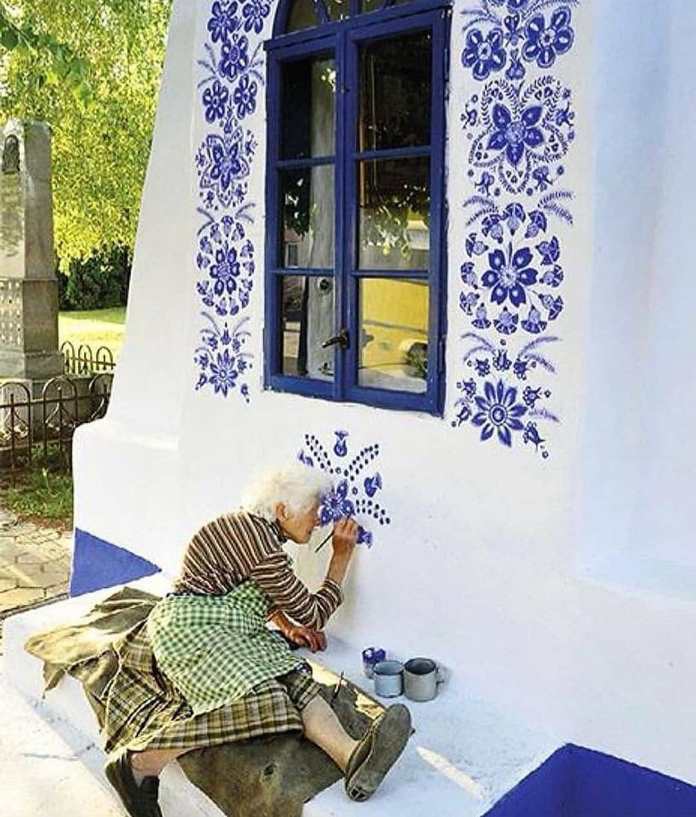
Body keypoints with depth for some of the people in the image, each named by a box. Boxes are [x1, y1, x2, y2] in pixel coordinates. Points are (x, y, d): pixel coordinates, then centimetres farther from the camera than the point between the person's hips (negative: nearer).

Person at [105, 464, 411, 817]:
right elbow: (313, 615, -7)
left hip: (228, 629, 9)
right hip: (190, 625, -9)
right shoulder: (261, 544, -15)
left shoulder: (253, 526, 15)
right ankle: (141, 763, -26)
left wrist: (285, 624, 15)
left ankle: (350, 755, -46)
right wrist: (342, 556, 1)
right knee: (253, 696, -33)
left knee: (295, 677, -19)